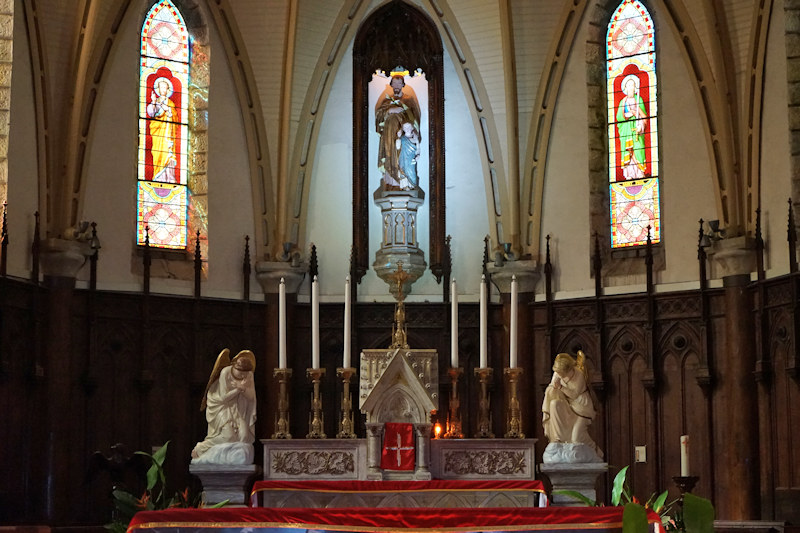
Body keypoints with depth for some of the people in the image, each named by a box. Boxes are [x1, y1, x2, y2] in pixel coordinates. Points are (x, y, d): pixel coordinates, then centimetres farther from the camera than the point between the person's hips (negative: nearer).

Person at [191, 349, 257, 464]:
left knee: (244, 435, -17)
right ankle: (200, 448, -5)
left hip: (239, 409, 5)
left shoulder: (249, 375, -7)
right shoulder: (225, 373, -21)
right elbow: (224, 397, -20)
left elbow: (251, 397, -8)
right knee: (227, 435, -22)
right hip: (222, 406, -5)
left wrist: (244, 388, -26)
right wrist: (238, 389, -24)